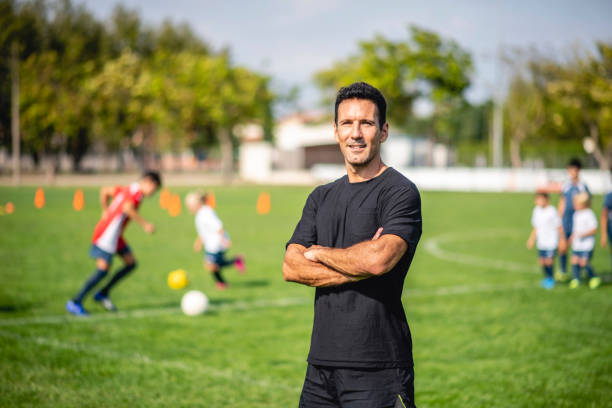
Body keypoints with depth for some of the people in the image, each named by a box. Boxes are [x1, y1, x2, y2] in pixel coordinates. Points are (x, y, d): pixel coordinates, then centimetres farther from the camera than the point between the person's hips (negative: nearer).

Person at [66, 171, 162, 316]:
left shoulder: (128, 189, 17)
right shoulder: (136, 190, -12)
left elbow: (105, 191, 26)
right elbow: (127, 208, -30)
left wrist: (106, 211, 28)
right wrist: (145, 224, -26)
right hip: (107, 234, -10)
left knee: (131, 263, 8)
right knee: (103, 270, -13)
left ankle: (102, 294, 14)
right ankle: (75, 302, -7)